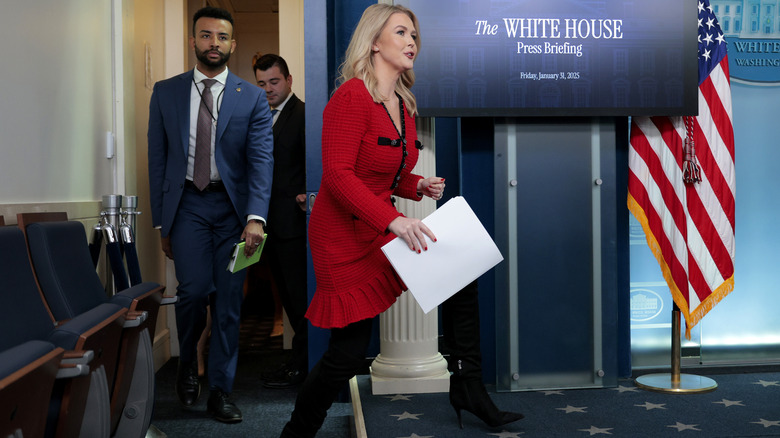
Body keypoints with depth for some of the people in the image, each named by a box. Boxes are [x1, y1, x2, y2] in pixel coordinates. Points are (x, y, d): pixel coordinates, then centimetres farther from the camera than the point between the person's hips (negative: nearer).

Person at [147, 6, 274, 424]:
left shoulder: (252, 97, 3)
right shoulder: (165, 92, 7)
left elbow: (261, 159, -7)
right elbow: (157, 158, 8)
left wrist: (255, 217, -21)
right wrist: (161, 221, 4)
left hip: (234, 206, 0)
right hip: (188, 203, 0)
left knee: (228, 301, 3)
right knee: (194, 289, -13)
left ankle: (220, 390, 16)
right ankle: (187, 364, 17)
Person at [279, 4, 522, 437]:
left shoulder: (403, 105, 9)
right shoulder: (352, 96, -16)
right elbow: (338, 175, -24)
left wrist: (419, 186, -1)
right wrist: (393, 220, -32)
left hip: (386, 228, 8)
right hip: (344, 236, -8)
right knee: (348, 352, -3)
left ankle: (468, 388, 13)